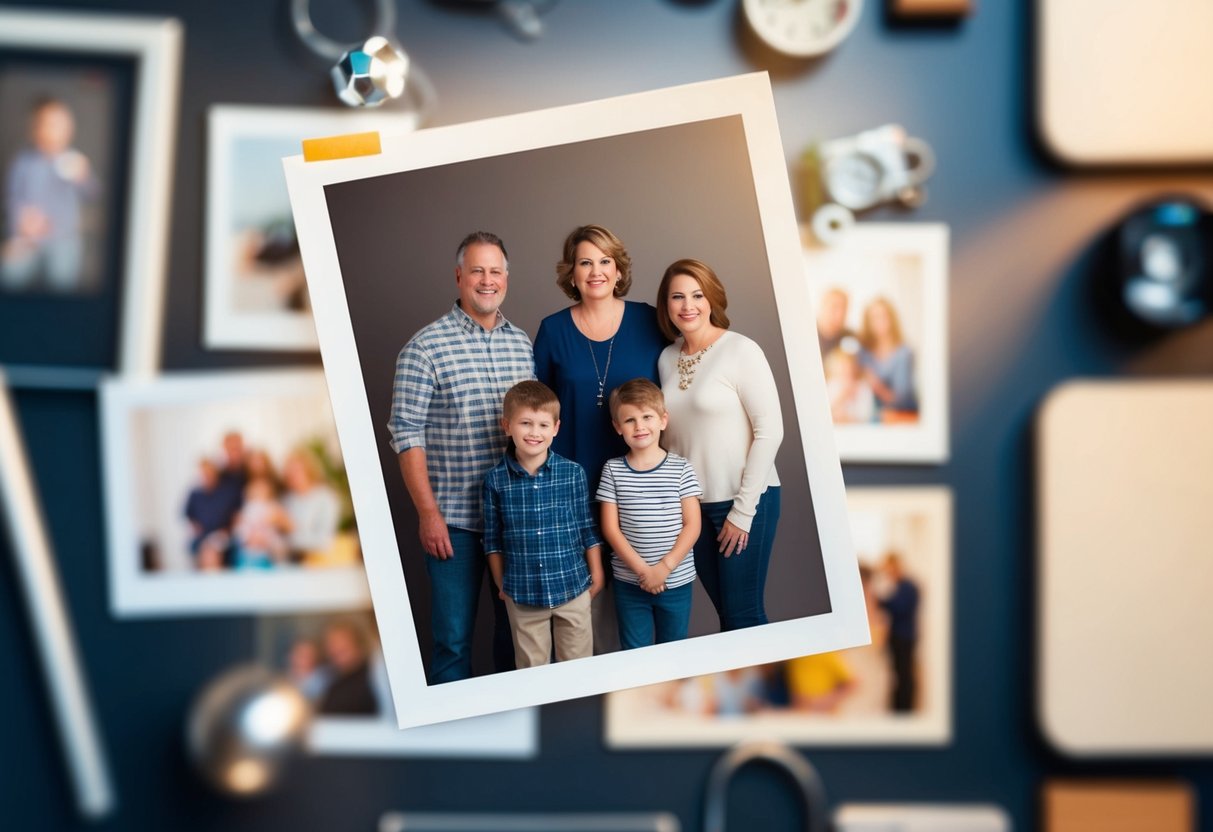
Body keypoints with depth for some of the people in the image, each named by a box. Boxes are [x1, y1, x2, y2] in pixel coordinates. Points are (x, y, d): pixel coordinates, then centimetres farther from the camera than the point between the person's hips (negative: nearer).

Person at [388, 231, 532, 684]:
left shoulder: (523, 344, 8)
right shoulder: (426, 346, -7)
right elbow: (407, 434, -8)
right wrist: (428, 513, -12)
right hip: (453, 516, -4)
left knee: (516, 628, 14)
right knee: (453, 638, 2)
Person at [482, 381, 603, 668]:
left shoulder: (573, 473, -5)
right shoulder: (496, 480, -5)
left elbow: (587, 529, 3)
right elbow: (493, 539, 4)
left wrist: (596, 574, 5)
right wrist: (501, 584, 6)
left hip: (573, 588, 0)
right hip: (522, 593, 0)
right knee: (531, 668, 11)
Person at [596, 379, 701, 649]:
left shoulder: (681, 469, -3)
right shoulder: (613, 470, -1)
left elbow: (692, 525, -5)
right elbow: (610, 528, -4)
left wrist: (664, 567, -15)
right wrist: (642, 568, -13)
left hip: (676, 581, 0)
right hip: (629, 583, 0)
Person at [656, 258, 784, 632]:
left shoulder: (742, 351, -12)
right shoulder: (667, 358, 6)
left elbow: (769, 431, -14)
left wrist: (743, 509, -14)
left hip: (744, 500, -5)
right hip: (692, 503, 5)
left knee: (743, 616, -1)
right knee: (723, 609, 13)